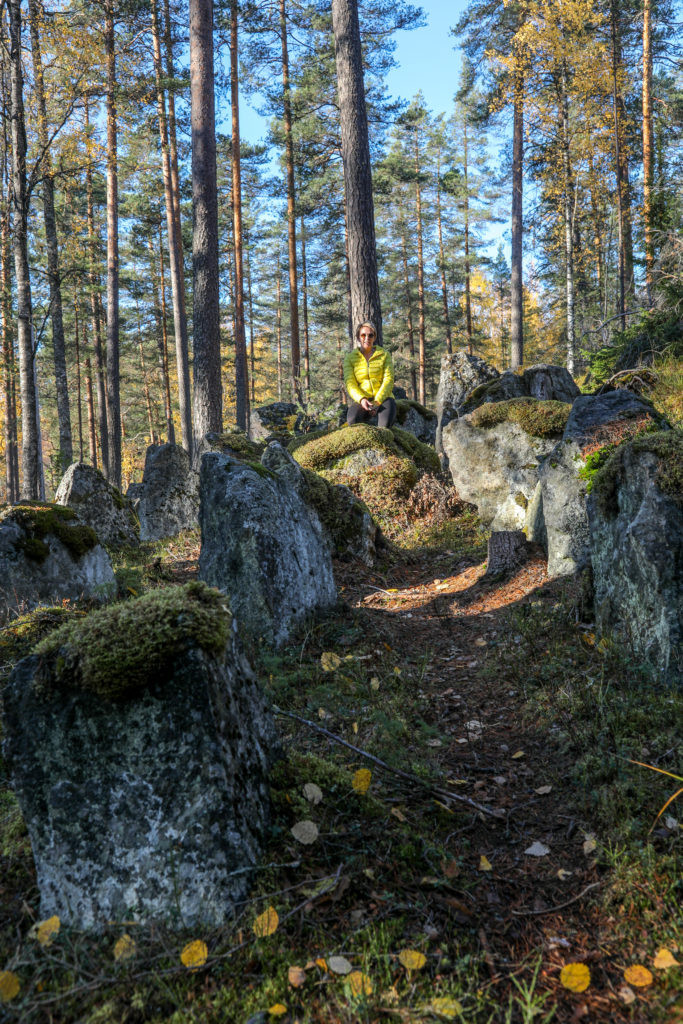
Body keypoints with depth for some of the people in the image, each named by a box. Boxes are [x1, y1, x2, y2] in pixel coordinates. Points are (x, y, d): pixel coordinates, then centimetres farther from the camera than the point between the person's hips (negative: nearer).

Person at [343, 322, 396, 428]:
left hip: (382, 398, -1)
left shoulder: (385, 354, 6)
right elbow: (350, 383, -3)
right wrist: (361, 400, -24)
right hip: (361, 400, 1)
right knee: (353, 420, -36)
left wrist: (378, 401, -20)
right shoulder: (350, 358, 7)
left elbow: (388, 380, -4)